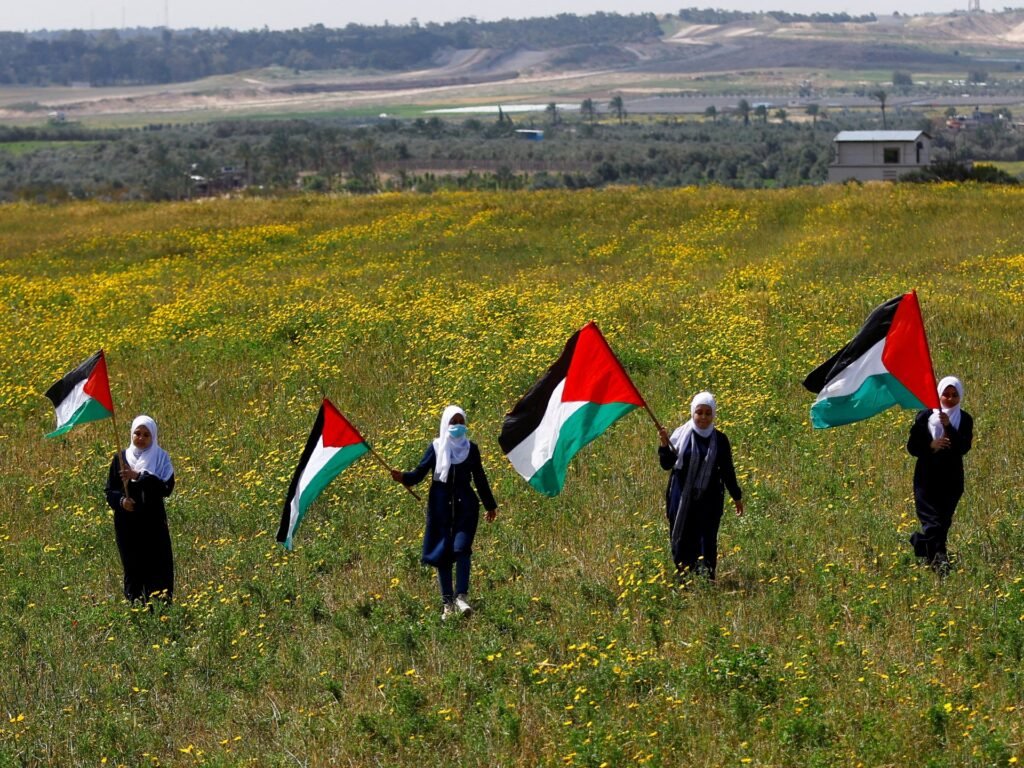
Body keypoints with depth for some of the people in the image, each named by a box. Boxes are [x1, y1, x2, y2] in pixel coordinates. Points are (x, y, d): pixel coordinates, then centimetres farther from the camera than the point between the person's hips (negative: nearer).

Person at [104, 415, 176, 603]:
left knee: (158, 567, -7)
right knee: (132, 569, 1)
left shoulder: (161, 458, 3)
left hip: (153, 522, -1)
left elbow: (167, 487, -12)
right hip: (127, 524, 1)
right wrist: (121, 500, -13)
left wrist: (139, 476, -21)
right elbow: (110, 491, 9)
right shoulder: (121, 459, 8)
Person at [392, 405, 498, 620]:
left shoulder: (470, 448, 7)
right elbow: (420, 472, -4)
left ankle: (461, 596, -16)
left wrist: (490, 505, 18)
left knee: (461, 548, -16)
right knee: (443, 553, 1)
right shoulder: (436, 448, 2)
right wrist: (403, 477, -24)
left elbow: (480, 479, 14)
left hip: (465, 506, 0)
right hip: (441, 507, 0)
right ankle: (447, 603, 6)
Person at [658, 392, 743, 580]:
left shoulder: (720, 440, 5)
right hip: (683, 499, -1)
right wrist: (665, 445, -21)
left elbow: (727, 470, 14)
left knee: (707, 540, -4)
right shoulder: (682, 435, -1)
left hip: (709, 500, 1)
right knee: (683, 540, 1)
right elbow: (667, 464, -4)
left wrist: (736, 496, 17)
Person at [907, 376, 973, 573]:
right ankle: (939, 558, -18)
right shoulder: (925, 417, -2)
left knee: (944, 522, 7)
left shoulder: (964, 420, 2)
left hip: (952, 480, 2)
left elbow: (964, 447, -13)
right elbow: (912, 447, -1)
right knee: (933, 522, -13)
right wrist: (931, 446, -19)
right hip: (927, 479, -2)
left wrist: (948, 427, -24)